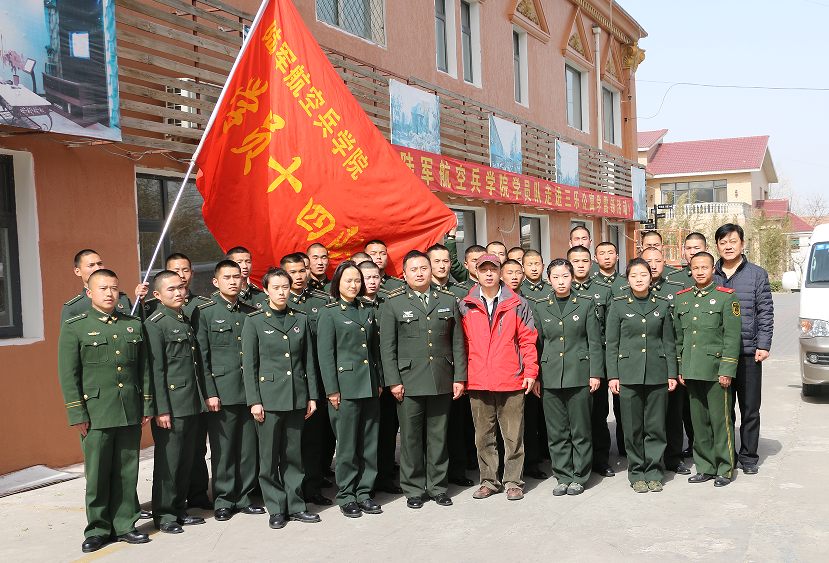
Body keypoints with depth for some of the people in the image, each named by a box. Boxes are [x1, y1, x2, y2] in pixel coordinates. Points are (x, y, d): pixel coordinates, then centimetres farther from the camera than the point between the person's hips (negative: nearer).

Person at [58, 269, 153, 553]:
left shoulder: (134, 324, 11)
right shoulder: (74, 327, 1)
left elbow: (144, 368, 13)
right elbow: (68, 374, -3)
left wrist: (147, 406, 9)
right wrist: (77, 413, -8)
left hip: (130, 413, 3)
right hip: (96, 414, -3)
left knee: (127, 471, 8)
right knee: (97, 473, 2)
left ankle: (124, 524, 20)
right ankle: (97, 529, 16)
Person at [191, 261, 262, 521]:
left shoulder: (251, 312, 13)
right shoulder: (204, 312, 1)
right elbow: (201, 357, -3)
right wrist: (208, 393, -9)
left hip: (250, 391, 4)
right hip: (221, 392, -4)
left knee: (249, 448, 7)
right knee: (223, 449, 2)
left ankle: (244, 497, 20)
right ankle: (223, 501, 15)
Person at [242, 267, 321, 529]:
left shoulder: (300, 319, 8)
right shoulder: (255, 321, -1)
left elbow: (308, 360, 10)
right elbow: (249, 365, -2)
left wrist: (312, 396, 7)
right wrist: (254, 401, -7)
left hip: (296, 396, 3)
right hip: (269, 396, -3)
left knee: (294, 454, 9)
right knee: (270, 456, 3)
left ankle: (295, 506, 20)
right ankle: (276, 509, 15)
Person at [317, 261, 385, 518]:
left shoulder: (368, 311, 14)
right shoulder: (329, 313, -2)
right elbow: (325, 354, -6)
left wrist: (380, 381, 11)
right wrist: (332, 390, -10)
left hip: (369, 387, 5)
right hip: (346, 387, -5)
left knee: (369, 443, 8)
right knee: (347, 445, 1)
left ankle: (364, 492, 19)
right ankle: (346, 496, 14)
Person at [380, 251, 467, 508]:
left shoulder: (448, 301, 10)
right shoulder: (394, 303, 2)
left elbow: (457, 342, 10)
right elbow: (387, 346, 0)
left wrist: (459, 377, 4)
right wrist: (393, 381, -6)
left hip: (442, 381, 2)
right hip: (409, 382, -2)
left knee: (439, 436, 8)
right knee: (411, 438, 4)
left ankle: (437, 486, 21)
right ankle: (413, 489, 18)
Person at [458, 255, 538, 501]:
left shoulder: (517, 304, 4)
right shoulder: (465, 306, 7)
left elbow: (528, 340, 4)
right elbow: (463, 343, 11)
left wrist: (530, 371, -2)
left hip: (511, 381, -2)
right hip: (478, 381, 2)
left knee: (513, 436, 2)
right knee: (483, 435, 8)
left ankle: (513, 481, 15)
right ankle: (489, 481, 20)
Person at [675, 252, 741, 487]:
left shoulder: (726, 297, -2)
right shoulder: (682, 298, 12)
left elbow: (732, 337, -6)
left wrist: (727, 371, -12)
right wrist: (679, 369, 11)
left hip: (715, 370, -4)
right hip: (691, 371, 5)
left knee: (720, 420, 0)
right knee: (698, 421, 9)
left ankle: (724, 469, 12)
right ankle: (705, 468, 20)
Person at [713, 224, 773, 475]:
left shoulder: (758, 274, 5)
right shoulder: (709, 276, 9)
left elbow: (766, 313, 2)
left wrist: (763, 345, -7)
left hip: (749, 352, -1)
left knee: (750, 407, 5)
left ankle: (748, 457, 16)